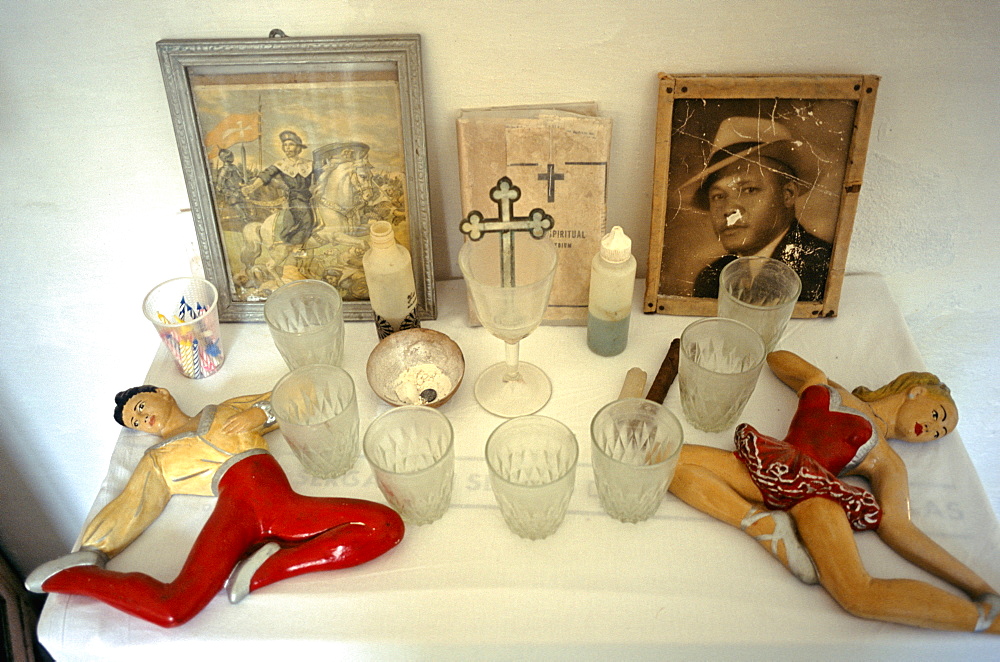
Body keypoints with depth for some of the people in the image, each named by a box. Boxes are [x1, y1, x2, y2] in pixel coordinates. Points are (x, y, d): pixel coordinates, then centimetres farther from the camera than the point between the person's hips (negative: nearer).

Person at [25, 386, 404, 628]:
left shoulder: (228, 411, 33)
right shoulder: (157, 458, 32)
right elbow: (126, 512, 19)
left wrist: (259, 412, 9)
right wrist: (91, 553, 2)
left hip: (281, 505, 2)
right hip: (234, 505, -2)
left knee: (388, 525, -21)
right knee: (175, 609, -31)